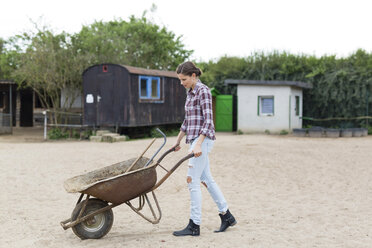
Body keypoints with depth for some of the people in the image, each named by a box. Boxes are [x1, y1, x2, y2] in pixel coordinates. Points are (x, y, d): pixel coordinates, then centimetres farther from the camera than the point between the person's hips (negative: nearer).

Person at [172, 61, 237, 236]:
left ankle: (194, 226, -3)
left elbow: (208, 120, -18)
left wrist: (198, 144, -25)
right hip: (195, 139, 9)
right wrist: (178, 141, 26)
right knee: (206, 179, 13)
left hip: (203, 139, -9)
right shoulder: (190, 92, 17)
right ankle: (226, 216, 23)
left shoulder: (203, 91, -10)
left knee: (192, 180, -9)